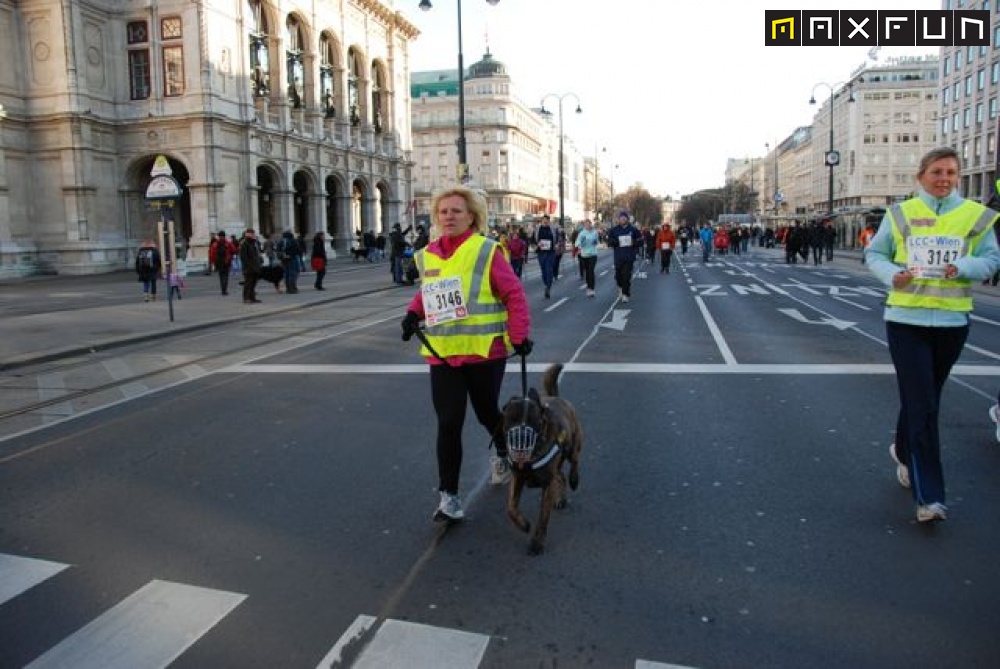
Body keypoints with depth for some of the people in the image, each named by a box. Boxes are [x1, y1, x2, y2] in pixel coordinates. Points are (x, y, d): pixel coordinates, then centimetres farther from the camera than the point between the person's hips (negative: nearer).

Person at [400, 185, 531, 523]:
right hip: (441, 355, 3)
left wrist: (519, 335, -14)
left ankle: (504, 453, 49)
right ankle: (448, 495, 9)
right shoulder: (426, 255, 6)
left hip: (485, 352, -3)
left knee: (487, 413, 15)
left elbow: (514, 294, -8)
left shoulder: (486, 251, -9)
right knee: (448, 424, -1)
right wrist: (414, 313, 4)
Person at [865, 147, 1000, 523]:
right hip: (906, 319, -2)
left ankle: (905, 452, 46)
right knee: (921, 405, -7)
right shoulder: (900, 214, 1)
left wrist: (964, 267, -15)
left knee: (923, 400, 17)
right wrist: (892, 275, -13)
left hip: (952, 321, 2)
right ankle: (929, 496, -3)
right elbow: (874, 254, 8)